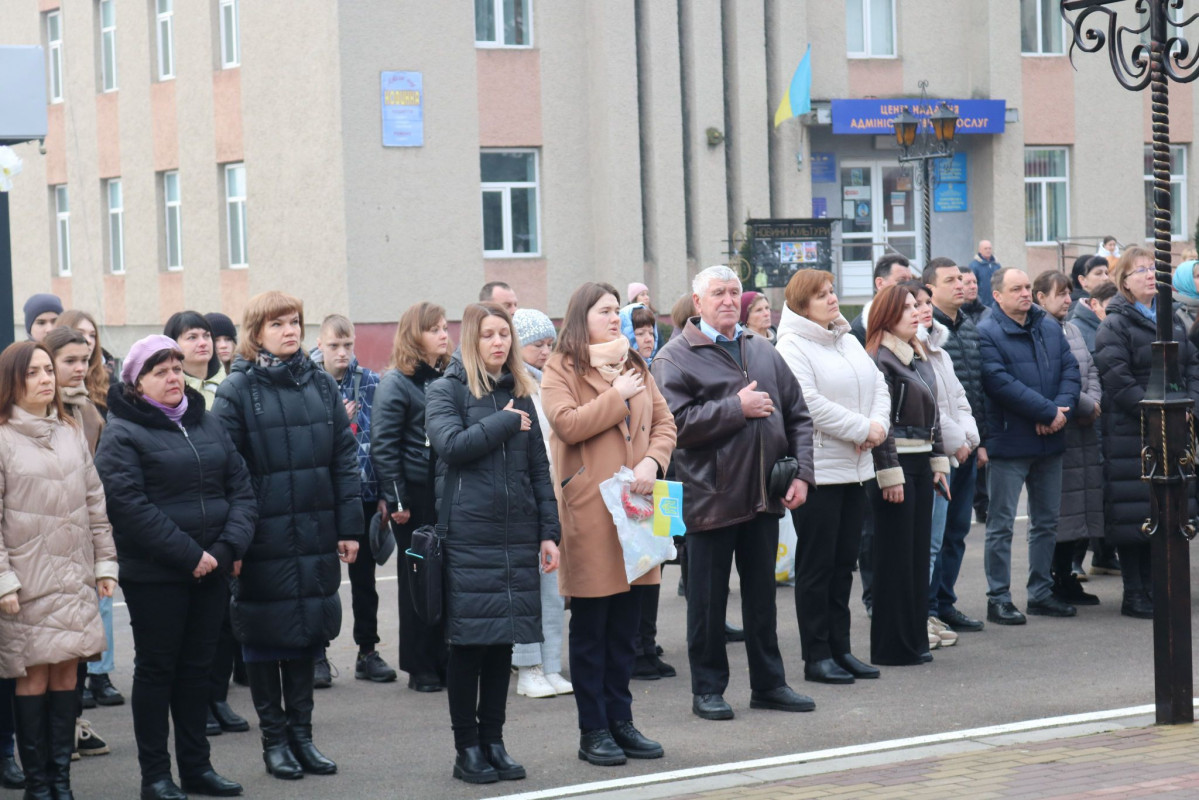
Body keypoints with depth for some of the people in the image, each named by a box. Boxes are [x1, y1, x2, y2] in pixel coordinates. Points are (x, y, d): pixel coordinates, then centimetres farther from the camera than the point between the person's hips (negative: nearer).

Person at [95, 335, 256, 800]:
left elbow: (241, 486, 8)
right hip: (154, 574, -5)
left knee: (198, 668, 12)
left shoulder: (207, 424, 11)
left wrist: (229, 545, -8)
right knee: (156, 669, 3)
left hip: (211, 568, 6)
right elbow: (130, 505, -18)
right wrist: (189, 554, -19)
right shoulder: (122, 434, -8)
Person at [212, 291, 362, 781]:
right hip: (264, 538, -4)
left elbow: (344, 458, 8)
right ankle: (274, 739, 15)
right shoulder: (238, 390, -4)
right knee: (266, 636, 5)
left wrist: (349, 525, 3)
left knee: (306, 633, 10)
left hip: (315, 534, 4)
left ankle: (301, 733, 21)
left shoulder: (321, 384, 8)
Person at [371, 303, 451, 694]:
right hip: (416, 496, -5)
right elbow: (384, 447, -10)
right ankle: (420, 669, 10)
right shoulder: (395, 383, -6)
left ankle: (442, 660, 14)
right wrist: (395, 500, -15)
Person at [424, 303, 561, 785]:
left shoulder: (521, 393, 13)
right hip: (467, 535, -4)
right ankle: (466, 749, 8)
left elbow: (539, 468, 13)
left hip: (517, 538, 4)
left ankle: (493, 742, 17)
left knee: (504, 641, 7)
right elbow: (450, 444, -18)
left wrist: (548, 532, 7)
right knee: (468, 642, 0)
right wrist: (505, 423, -11)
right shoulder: (447, 390, 0)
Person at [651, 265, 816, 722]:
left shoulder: (763, 352, 13)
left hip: (764, 496, 5)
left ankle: (768, 683, 22)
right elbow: (676, 422, -18)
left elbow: (797, 415, 15)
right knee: (708, 598, 4)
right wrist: (736, 408, -15)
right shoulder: (675, 357, -5)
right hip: (711, 496, -5)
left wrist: (801, 473, 4)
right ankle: (707, 689, 14)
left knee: (762, 593, 13)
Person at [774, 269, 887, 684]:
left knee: (844, 562, 12)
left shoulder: (848, 341, 15)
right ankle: (817, 656, 5)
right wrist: (862, 429, -16)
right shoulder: (791, 347, -10)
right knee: (816, 565, -1)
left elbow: (878, 386, 15)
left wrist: (878, 424, -5)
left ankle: (840, 647, 19)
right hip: (817, 471, -8)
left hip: (855, 468, 8)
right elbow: (809, 404, -20)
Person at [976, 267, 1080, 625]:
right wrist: (1049, 411, -20)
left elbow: (1070, 368, 6)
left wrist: (1062, 408, -13)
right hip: (1008, 443, -7)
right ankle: (999, 599, 5)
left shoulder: (1050, 327, 10)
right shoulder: (987, 333, -12)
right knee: (1001, 524, -1)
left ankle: (1041, 593, 24)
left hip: (1049, 440, 7)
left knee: (1047, 521, 14)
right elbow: (1000, 382, -21)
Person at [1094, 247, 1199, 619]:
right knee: (1133, 514, -4)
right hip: (1130, 432, -7)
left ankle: (1153, 587, 18)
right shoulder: (1114, 326, -7)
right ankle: (1134, 596, 3)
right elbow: (1117, 382, -15)